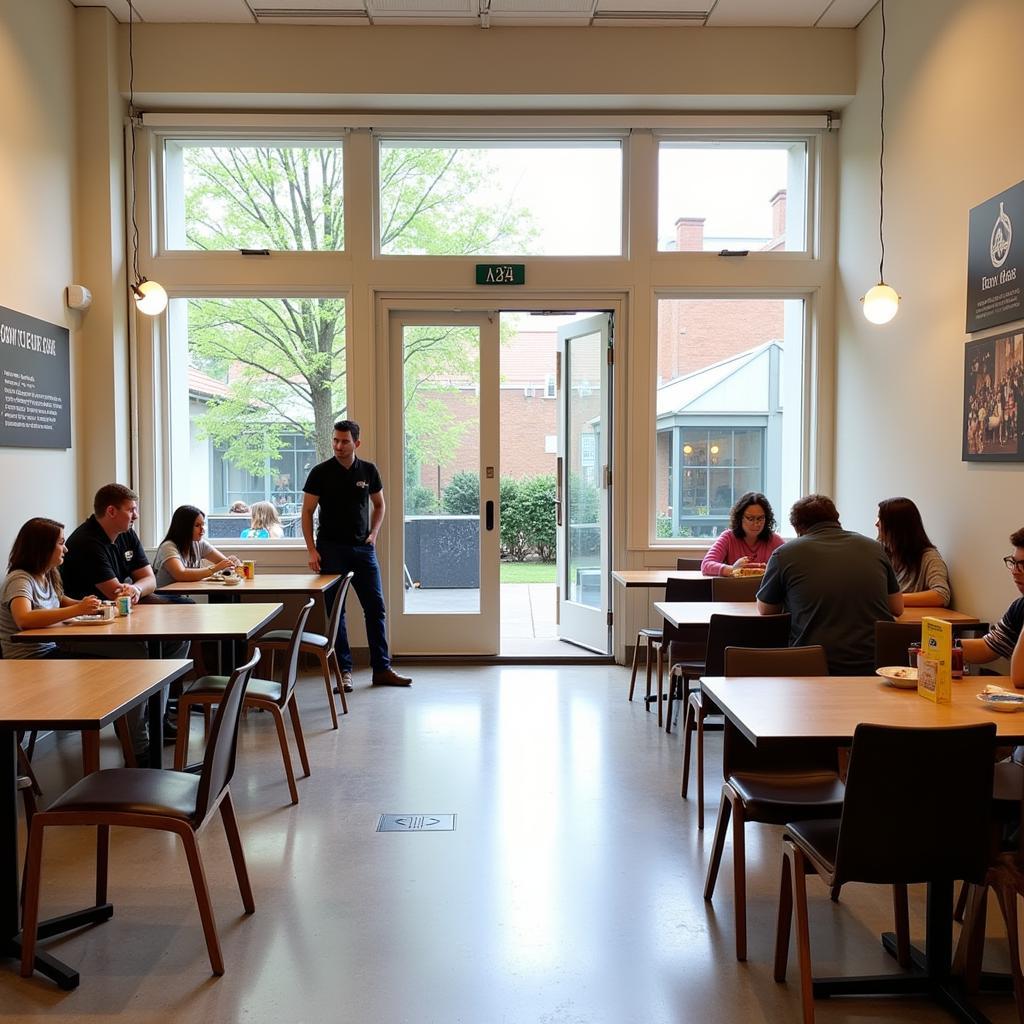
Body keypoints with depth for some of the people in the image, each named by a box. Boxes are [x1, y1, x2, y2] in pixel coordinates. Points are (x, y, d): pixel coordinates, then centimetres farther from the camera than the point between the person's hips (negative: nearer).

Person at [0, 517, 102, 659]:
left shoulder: (49, 576, 8)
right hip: (27, 658, -7)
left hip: (50, 650, 8)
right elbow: (24, 620, -32)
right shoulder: (20, 579, -15)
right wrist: (76, 610, -32)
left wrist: (83, 605, 0)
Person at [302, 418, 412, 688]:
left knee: (376, 607, 3)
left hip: (363, 548, 3)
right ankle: (344, 670, 9)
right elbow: (307, 512, -2)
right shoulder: (320, 472, -4)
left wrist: (373, 533, 3)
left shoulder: (368, 471, 4)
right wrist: (311, 550, -8)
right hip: (331, 548, -3)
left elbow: (379, 505, 17)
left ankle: (382, 669, 11)